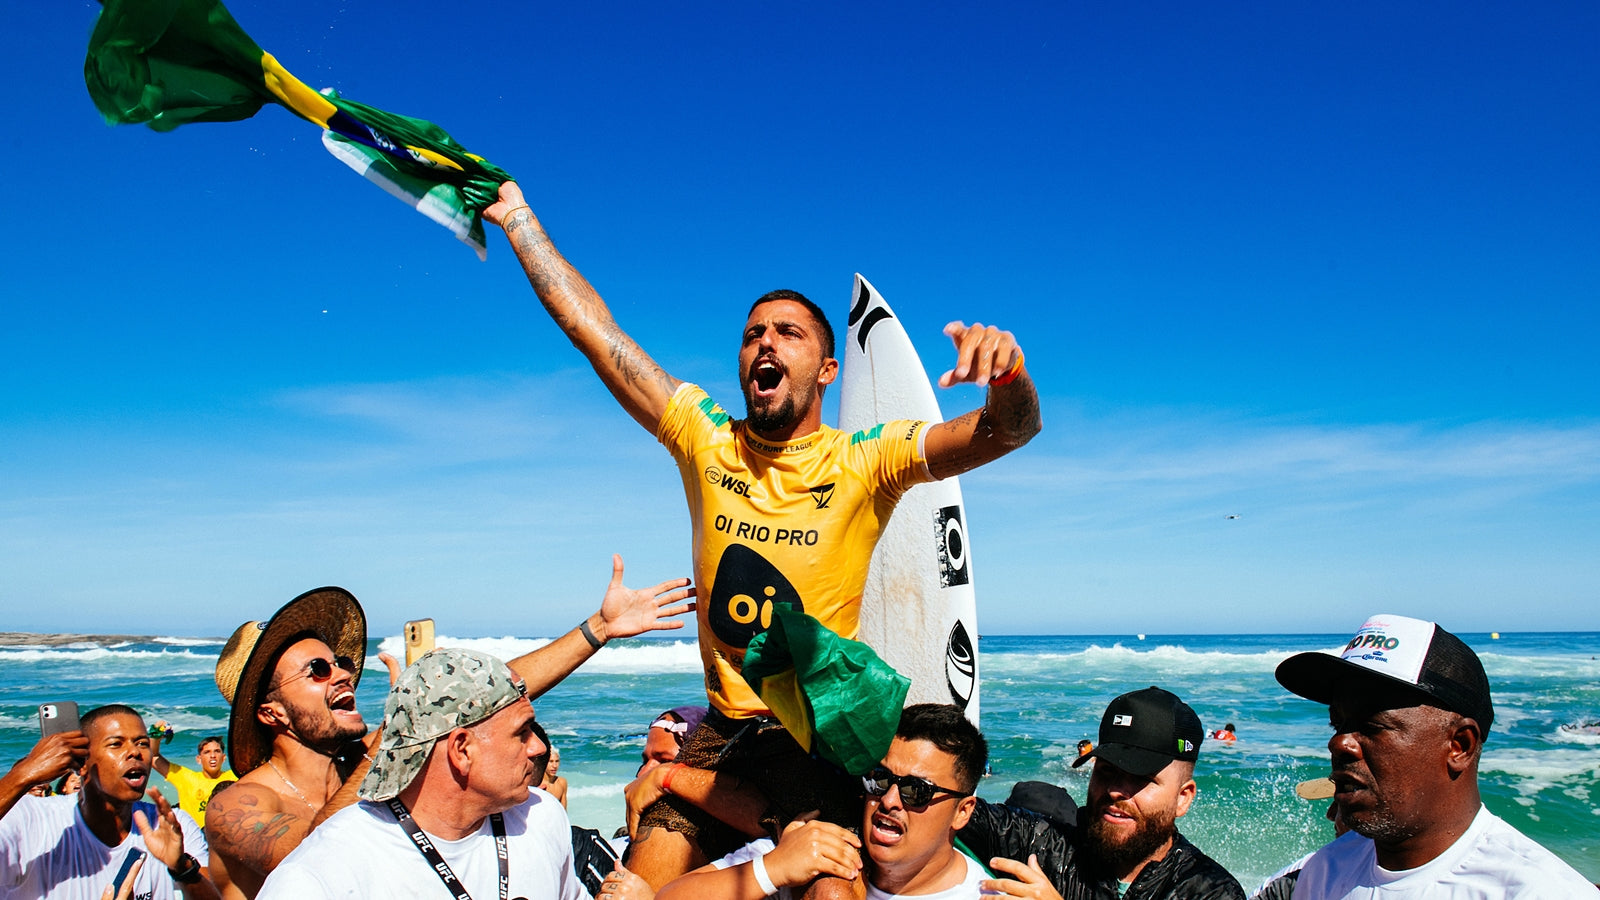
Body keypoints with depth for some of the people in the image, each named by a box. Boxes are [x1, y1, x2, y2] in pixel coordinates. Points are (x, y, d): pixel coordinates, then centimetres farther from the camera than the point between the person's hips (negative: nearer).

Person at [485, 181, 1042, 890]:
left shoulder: (864, 462, -9)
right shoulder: (706, 441, -1)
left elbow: (1008, 432, -21)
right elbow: (589, 325, 0)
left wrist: (1008, 378, -43)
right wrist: (517, 213, 2)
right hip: (724, 728, 3)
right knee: (642, 882, -1)